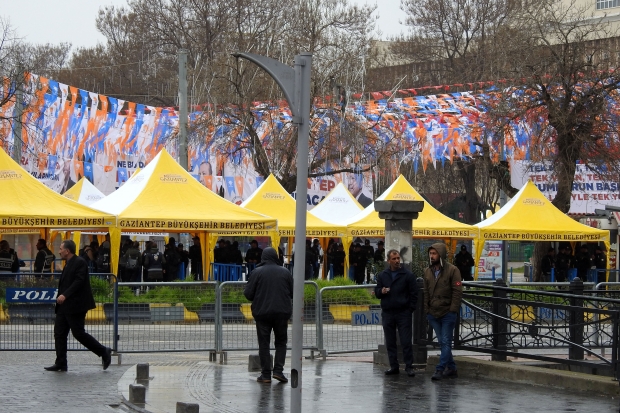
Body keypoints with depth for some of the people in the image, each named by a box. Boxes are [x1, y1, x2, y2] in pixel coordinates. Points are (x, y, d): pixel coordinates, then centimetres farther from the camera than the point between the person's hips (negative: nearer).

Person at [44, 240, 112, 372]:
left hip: (75, 306, -10)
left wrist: (65, 295, -29)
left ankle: (104, 352, 4)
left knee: (79, 333, -8)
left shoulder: (79, 262, -13)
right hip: (65, 306, 10)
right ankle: (60, 364, 7)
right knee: (59, 333, 5)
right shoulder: (68, 264, 18)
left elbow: (79, 281, -23)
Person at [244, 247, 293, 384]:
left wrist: (256, 300, 15)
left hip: (262, 312, -1)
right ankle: (278, 370, 1)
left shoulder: (257, 272, -6)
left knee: (264, 343, 5)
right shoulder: (285, 272, 1)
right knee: (281, 342, 13)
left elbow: (248, 293, -6)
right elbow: (293, 293, 5)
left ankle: (266, 374, 3)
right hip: (282, 312, 2)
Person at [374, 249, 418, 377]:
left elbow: (414, 293, 1)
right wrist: (381, 291, -9)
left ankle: (409, 367, 0)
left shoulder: (407, 275, -1)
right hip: (387, 313, 4)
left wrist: (410, 309, -6)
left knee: (406, 342, -5)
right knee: (390, 342, 6)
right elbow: (376, 292, 14)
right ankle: (393, 366, 13)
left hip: (403, 313, -4)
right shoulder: (382, 275, 9)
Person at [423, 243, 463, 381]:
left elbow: (457, 292, -9)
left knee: (446, 342, -6)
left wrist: (452, 310, -14)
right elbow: (426, 292, 14)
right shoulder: (428, 271, 11)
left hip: (447, 313, -6)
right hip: (433, 313, 6)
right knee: (442, 342, 9)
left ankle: (440, 369, -9)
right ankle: (451, 368, 18)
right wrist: (427, 310, 6)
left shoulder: (452, 270, -6)